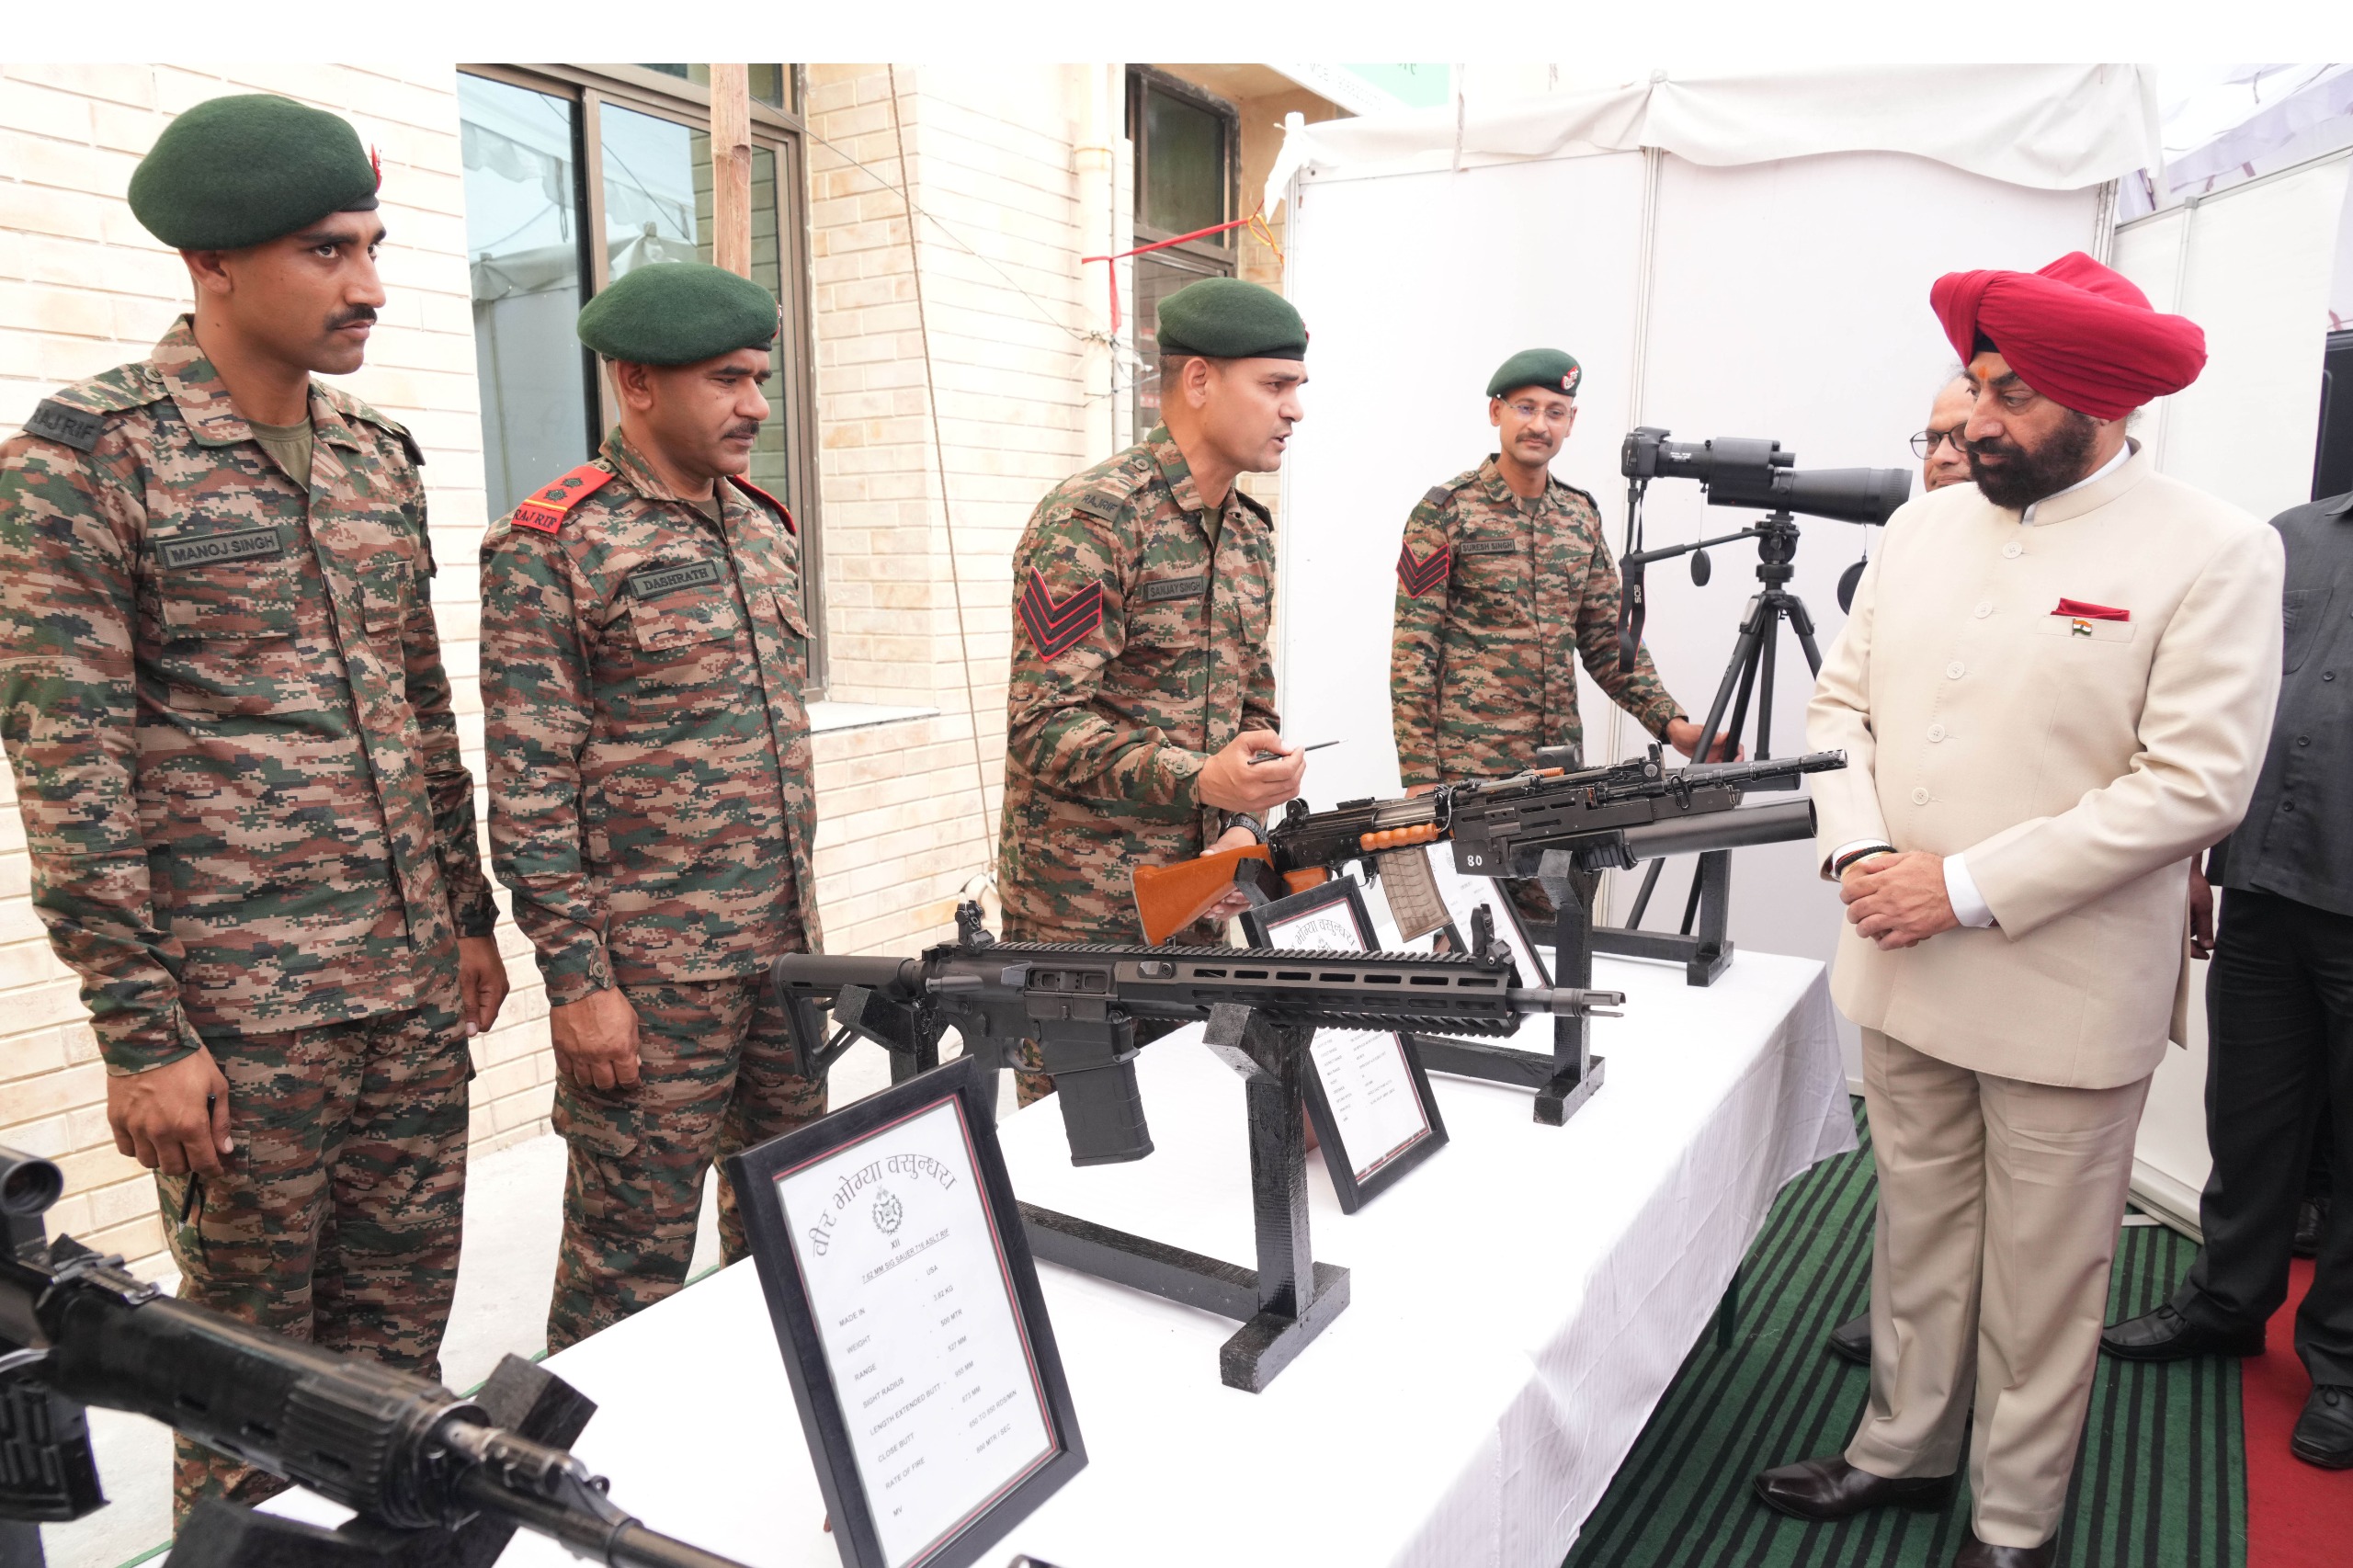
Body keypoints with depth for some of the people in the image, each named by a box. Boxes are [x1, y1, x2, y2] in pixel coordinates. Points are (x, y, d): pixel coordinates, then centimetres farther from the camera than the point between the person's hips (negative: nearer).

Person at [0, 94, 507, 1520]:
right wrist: (141, 1034, -13)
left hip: (418, 989, 6)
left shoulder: (381, 456, 9)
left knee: (399, 1344, 15)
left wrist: (471, 914, 14)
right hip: (239, 1007, -5)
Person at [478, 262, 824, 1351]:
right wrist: (576, 980, -15)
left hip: (784, 945, 7)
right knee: (634, 1256, 6)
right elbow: (529, 789, -14)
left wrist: (799, 911, 17)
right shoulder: (551, 549, -12)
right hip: (650, 968, -7)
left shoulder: (766, 527, 11)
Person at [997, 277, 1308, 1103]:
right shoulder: (1089, 520, -15)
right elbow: (1044, 726, -21)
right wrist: (1201, 781, -32)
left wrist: (1243, 826, -1)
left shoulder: (1250, 536, 11)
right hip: (1081, 914, -7)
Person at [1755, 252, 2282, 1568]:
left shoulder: (2214, 553, -10)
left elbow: (2195, 783, -17)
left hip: (2065, 1000, -4)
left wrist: (1968, 890, -20)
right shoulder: (1926, 527, 6)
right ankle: (1905, 1448, 38)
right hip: (1905, 970, 5)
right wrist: (1859, 849, -10)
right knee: (1918, 1233, 19)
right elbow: (1843, 703, 8)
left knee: (2042, 1273, 11)